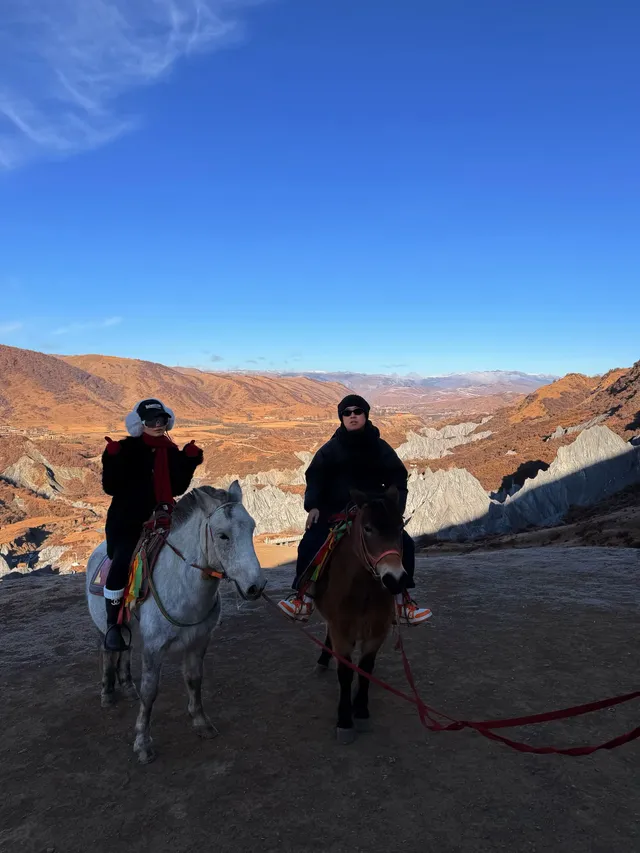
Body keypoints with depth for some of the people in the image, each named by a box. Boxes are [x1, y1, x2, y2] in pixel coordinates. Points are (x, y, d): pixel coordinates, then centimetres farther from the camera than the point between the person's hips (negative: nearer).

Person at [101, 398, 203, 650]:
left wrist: (190, 461, -2)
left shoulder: (172, 451, 7)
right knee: (121, 564, -24)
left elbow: (177, 488, 7)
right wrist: (112, 460, -25)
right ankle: (112, 625, -6)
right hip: (126, 521, -5)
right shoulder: (127, 449, -6)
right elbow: (111, 488, -11)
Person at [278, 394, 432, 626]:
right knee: (309, 545, -20)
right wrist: (313, 506, -14)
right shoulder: (330, 449, -1)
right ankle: (303, 598, -2)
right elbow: (315, 478, 1)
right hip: (334, 512, -1)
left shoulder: (380, 448, 3)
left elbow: (398, 480, 4)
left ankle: (401, 602, 3)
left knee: (404, 544, -11)